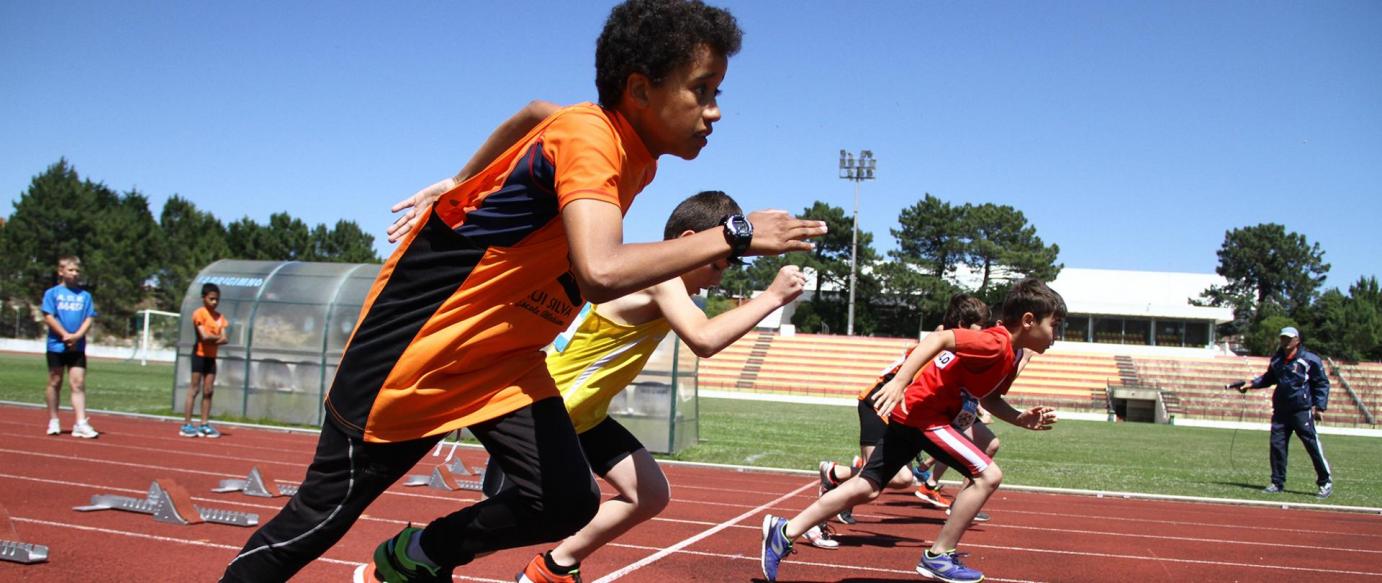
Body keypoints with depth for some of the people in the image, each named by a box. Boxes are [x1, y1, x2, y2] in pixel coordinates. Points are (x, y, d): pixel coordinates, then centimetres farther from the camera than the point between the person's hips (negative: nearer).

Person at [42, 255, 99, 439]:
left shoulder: (85, 295, 9)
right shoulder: (52, 293, 2)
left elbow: (89, 319, 4)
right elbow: (48, 317, -6)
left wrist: (77, 336, -12)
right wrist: (65, 335, -14)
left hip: (78, 347, 1)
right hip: (56, 346, -1)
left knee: (78, 383, -6)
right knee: (55, 383, 8)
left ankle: (81, 424, -11)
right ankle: (53, 421, 19)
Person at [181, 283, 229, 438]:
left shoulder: (220, 317, 9)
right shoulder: (199, 313, -9)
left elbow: (224, 339, 1)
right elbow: (204, 336, -20)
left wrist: (212, 340, -16)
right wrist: (218, 337, -4)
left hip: (211, 357, 6)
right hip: (199, 355, -6)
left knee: (208, 391, 5)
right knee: (194, 390, -5)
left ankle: (204, 425, 10)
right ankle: (186, 425, -2)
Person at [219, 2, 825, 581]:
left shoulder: (638, 156, -1)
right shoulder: (588, 136, -27)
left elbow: (536, 114, 19)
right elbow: (601, 272, -44)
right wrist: (734, 235, -36)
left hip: (502, 356, 7)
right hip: (414, 343, -7)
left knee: (567, 502, -8)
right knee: (326, 510, 4)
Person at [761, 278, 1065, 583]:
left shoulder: (1010, 356, 12)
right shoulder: (997, 343, -18)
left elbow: (989, 399, 21)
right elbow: (939, 339, -28)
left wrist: (1022, 419, 5)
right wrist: (900, 381, -35)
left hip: (908, 412, 10)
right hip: (922, 411, -10)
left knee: (866, 488, 13)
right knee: (988, 475, -9)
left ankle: (785, 532, 17)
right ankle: (939, 557, 0)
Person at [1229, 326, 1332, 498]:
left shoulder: (1310, 360, -5)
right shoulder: (1277, 359, 12)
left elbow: (1322, 384, -2)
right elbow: (1269, 378, 28)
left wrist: (1319, 407, -10)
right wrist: (1251, 383, 12)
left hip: (1302, 410, -6)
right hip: (1280, 410, 6)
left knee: (1312, 444, -6)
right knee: (1277, 445, 3)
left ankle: (1325, 482, 6)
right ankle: (1277, 483, 11)